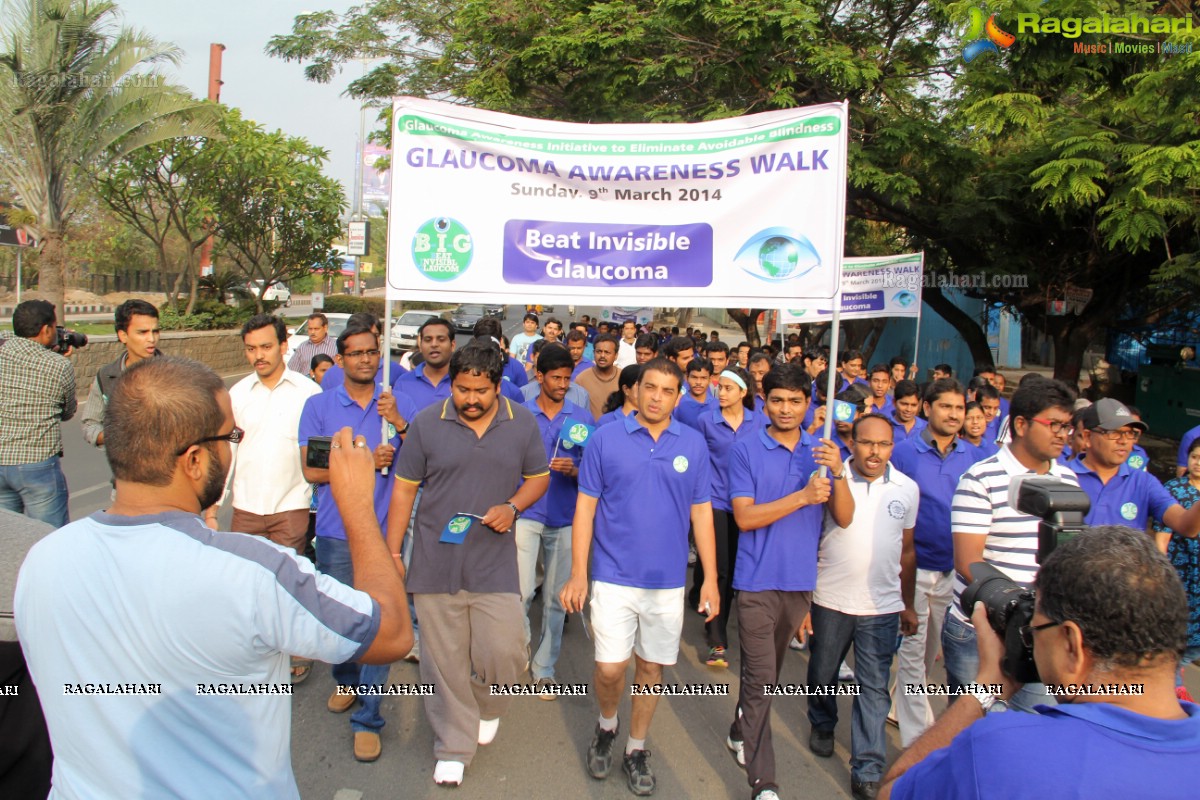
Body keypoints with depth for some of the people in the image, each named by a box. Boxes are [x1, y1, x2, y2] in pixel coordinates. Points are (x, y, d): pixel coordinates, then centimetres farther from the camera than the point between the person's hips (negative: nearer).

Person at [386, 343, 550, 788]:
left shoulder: (522, 423, 0)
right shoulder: (427, 423, -3)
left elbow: (538, 477, 10)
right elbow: (404, 488, 2)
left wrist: (512, 507, -10)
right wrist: (392, 552, 1)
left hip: (495, 563, 0)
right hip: (435, 562, 0)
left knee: (503, 651, -4)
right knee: (444, 659, 8)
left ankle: (488, 707, 32)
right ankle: (454, 747, 29)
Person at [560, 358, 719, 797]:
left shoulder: (694, 444, 0)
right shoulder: (605, 438, -5)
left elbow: (701, 512, 5)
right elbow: (586, 507, -2)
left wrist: (711, 578, 2)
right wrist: (578, 574, -6)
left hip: (668, 580, 2)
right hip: (614, 577, -1)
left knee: (651, 667, 12)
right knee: (610, 669, -1)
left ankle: (637, 748, 33)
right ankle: (606, 724, 31)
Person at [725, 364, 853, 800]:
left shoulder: (821, 450, 4)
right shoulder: (746, 448, -7)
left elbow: (845, 517, -2)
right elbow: (745, 516, -13)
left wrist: (838, 473, -19)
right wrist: (801, 497, -20)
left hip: (801, 579, 4)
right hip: (758, 580, -4)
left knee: (767, 672, 20)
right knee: (760, 677, -4)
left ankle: (740, 734, 42)